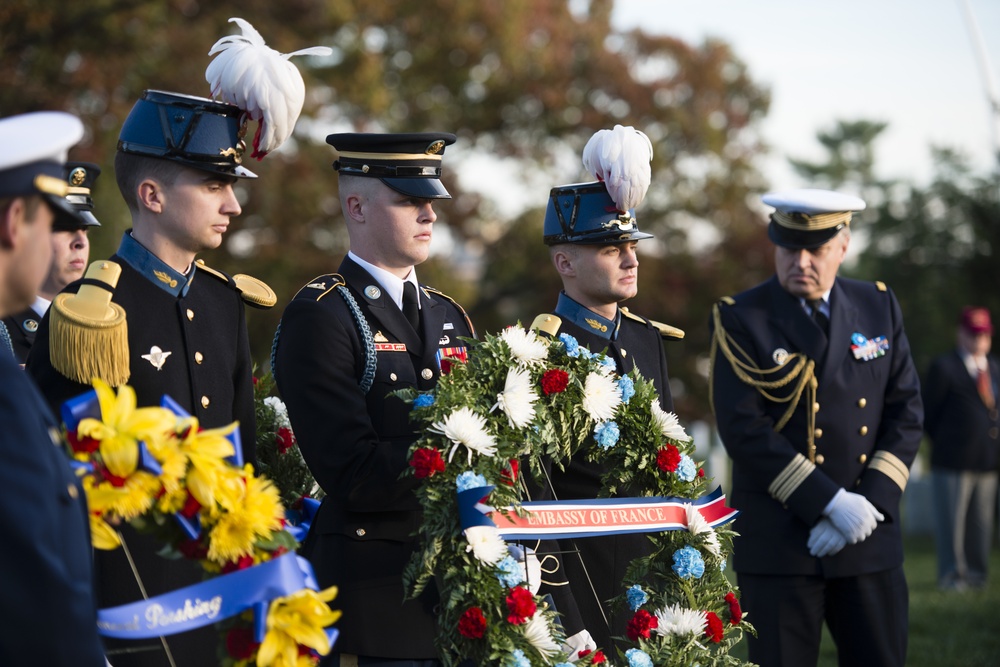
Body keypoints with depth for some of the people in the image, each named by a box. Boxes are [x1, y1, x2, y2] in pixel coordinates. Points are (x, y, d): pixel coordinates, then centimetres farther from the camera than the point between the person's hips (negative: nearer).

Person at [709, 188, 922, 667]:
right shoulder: (740, 319, -4)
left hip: (870, 540, 4)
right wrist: (831, 501, -18)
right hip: (778, 542, -3)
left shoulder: (879, 307, 8)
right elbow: (743, 429, -13)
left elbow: (906, 413, 5)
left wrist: (869, 502, -9)